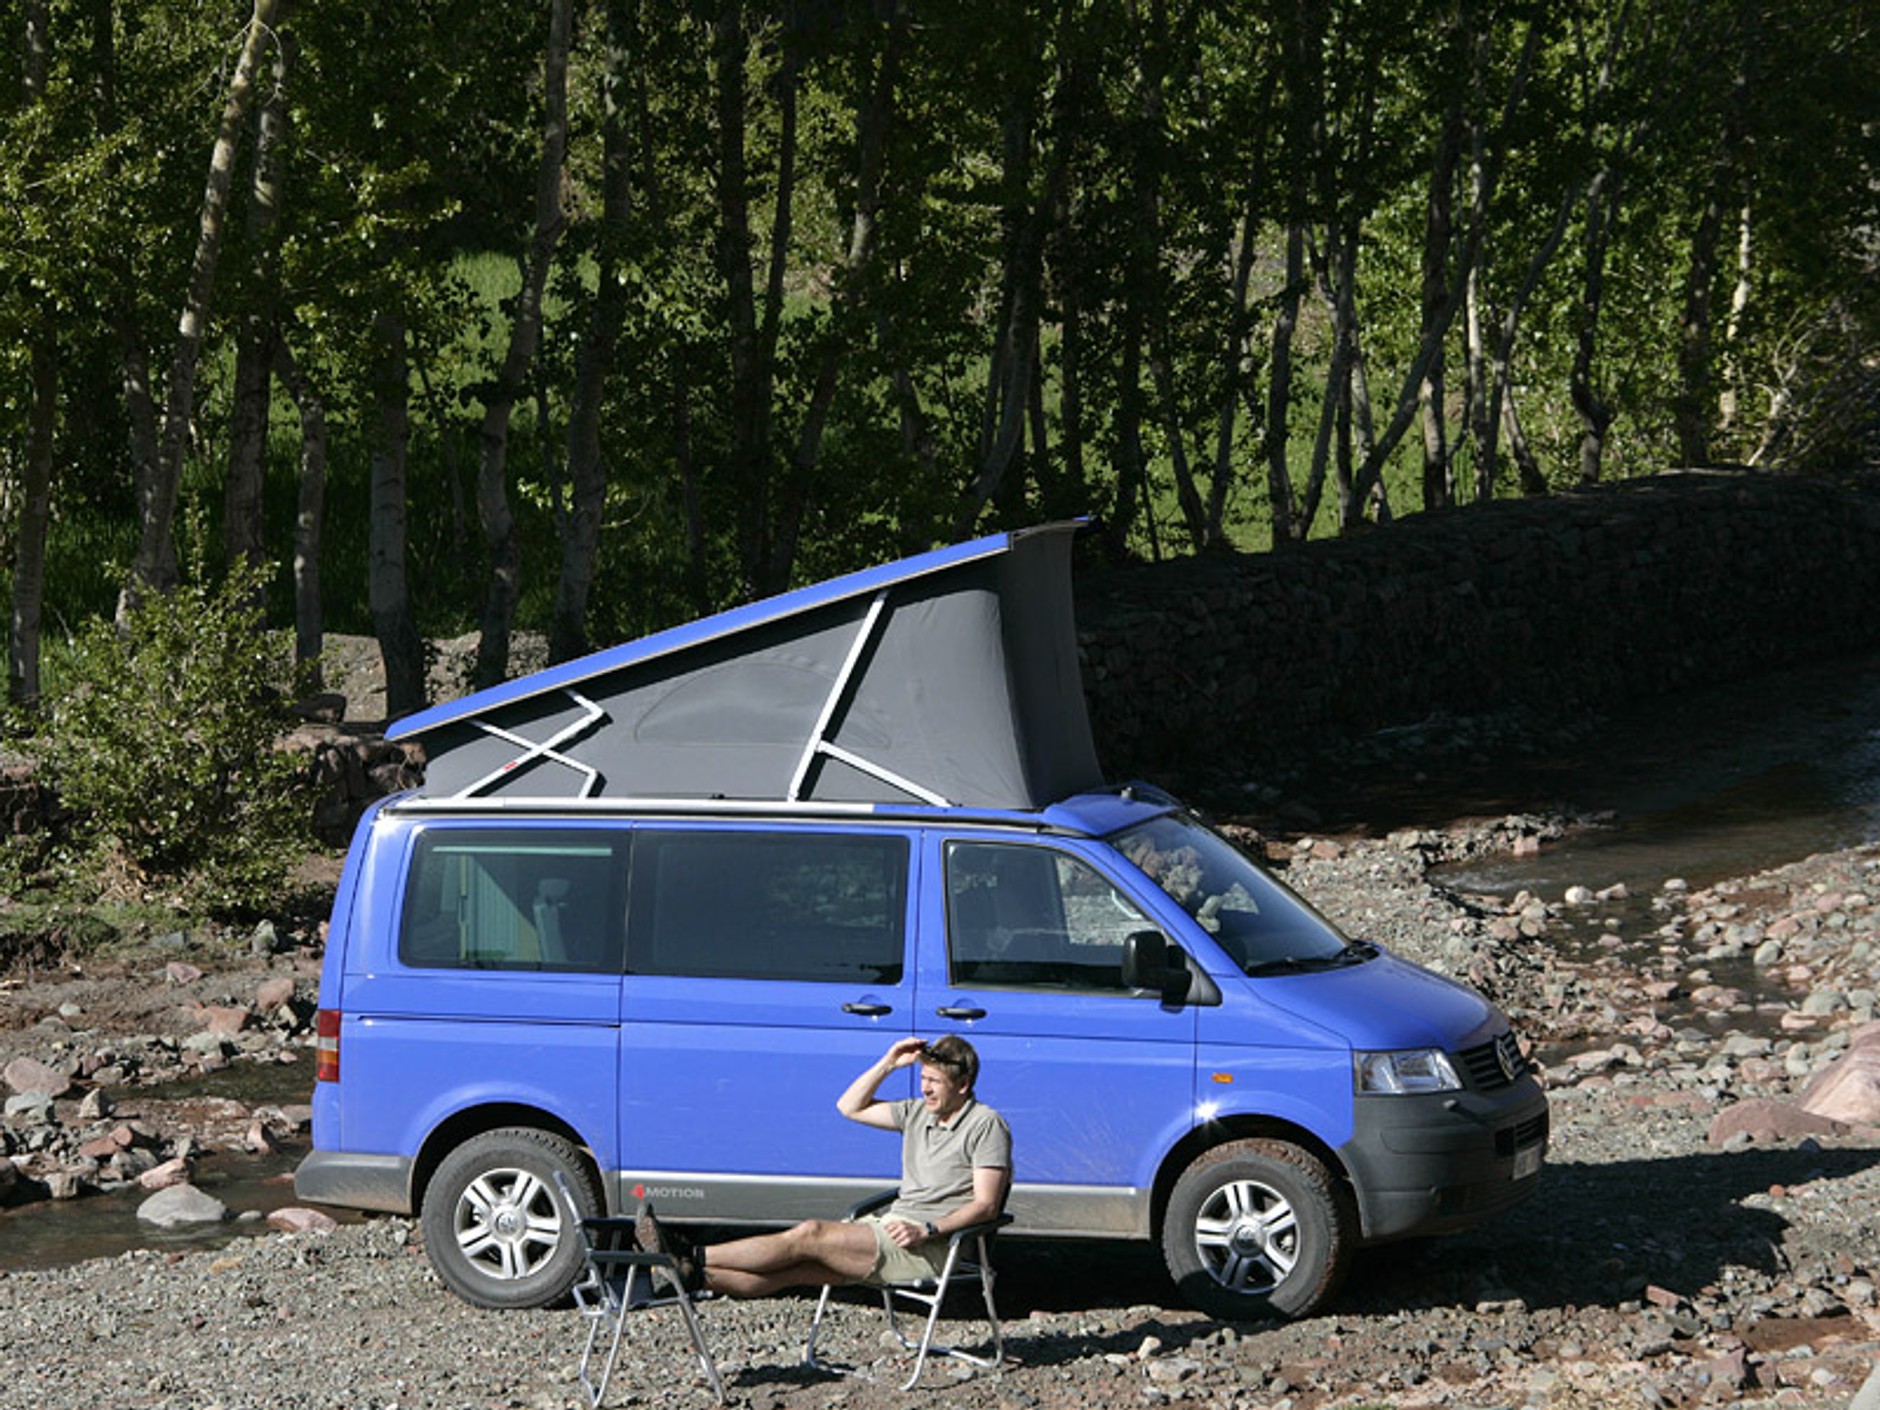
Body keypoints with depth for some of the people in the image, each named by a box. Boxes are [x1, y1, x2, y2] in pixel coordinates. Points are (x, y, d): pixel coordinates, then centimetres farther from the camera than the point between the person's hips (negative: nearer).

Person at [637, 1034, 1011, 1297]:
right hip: (889, 1227, 8)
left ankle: (694, 1258, -23)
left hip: (933, 1249, -8)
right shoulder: (919, 1114, 20)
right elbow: (850, 1107, 25)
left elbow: (986, 1205, -12)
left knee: (810, 1235, -21)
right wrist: (888, 1064, 12)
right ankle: (691, 1276, -28)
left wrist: (927, 1231, -22)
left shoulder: (986, 1126, -4)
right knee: (794, 1268, -12)